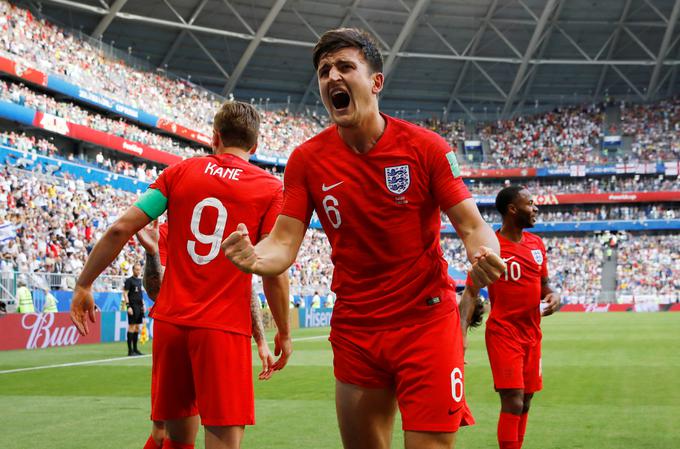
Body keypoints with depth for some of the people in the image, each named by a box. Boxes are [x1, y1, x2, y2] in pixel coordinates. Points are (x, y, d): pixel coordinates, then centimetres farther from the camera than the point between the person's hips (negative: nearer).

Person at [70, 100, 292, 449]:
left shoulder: (180, 171, 8)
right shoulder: (270, 188, 1)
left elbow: (120, 228, 2)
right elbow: (273, 273, -4)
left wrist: (83, 286, 11)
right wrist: (284, 333, 8)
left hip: (170, 320, 4)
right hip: (224, 328, -3)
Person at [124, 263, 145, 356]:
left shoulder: (140, 280, 16)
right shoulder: (129, 280, -6)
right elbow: (125, 293, -10)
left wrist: (143, 304, 16)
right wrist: (128, 306, -17)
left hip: (139, 307, 8)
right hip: (133, 307, -8)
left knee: (137, 327, 9)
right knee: (131, 327, -6)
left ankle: (135, 349, 14)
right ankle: (130, 350, -4)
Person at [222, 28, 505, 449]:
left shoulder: (425, 146, -8)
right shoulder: (307, 159, -1)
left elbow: (472, 225, -8)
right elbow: (284, 242, -5)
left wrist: (484, 256, -31)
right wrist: (255, 259, -28)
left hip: (427, 322, -3)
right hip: (354, 330, 3)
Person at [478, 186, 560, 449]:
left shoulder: (537, 244, 9)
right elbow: (471, 292, -9)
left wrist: (552, 296, -3)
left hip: (532, 333, 7)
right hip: (503, 333, -6)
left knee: (525, 403, 11)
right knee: (513, 402, -13)